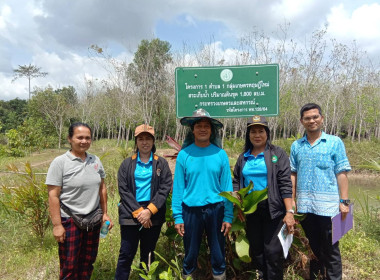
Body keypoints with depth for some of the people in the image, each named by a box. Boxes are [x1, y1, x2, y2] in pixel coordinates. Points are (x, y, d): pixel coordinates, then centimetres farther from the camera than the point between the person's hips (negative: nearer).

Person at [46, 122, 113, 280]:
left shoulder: (95, 160, 3)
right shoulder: (60, 162, -11)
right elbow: (53, 196, -12)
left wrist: (105, 213, 9)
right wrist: (57, 225, -14)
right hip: (70, 221, -4)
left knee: (88, 262, 17)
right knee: (69, 266, 9)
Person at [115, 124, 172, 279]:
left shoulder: (161, 164, 5)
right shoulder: (127, 164, 4)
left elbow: (165, 188, -4)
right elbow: (123, 190, -3)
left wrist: (149, 211, -14)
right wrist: (138, 212, -13)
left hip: (153, 216, 1)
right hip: (130, 215, -1)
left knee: (148, 255, 14)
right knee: (126, 254, 4)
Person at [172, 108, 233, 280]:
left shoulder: (220, 154, -1)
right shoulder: (184, 154, -3)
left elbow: (227, 186, 0)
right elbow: (178, 187, -1)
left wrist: (228, 216, -3)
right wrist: (177, 216, -5)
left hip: (215, 209, 0)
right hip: (191, 210, 0)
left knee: (218, 252, 13)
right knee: (190, 253, 15)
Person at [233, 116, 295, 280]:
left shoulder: (277, 154, -2)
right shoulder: (243, 158, 10)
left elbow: (285, 184, -8)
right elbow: (236, 182, 14)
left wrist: (289, 212, -13)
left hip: (273, 210, -4)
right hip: (250, 211, 4)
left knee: (273, 251, -3)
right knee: (256, 250, 13)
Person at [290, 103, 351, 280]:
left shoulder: (335, 143, 0)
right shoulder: (296, 146, 8)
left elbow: (341, 173, -3)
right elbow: (293, 174, 9)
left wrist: (344, 201, -8)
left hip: (327, 205, -3)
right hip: (304, 205, 3)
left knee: (330, 248, 6)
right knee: (312, 247, 17)